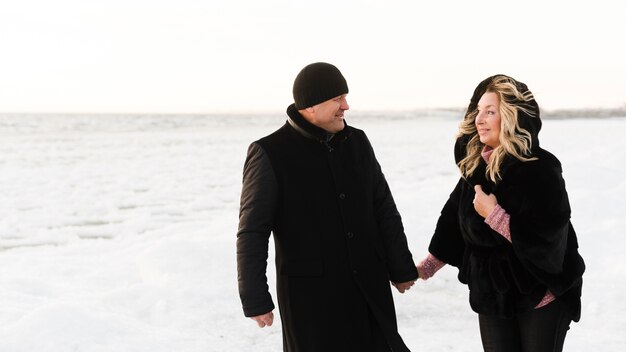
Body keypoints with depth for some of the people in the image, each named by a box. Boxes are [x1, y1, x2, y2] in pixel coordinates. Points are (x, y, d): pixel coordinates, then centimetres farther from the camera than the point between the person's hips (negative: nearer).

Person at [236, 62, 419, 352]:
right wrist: (255, 299, -12)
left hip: (370, 286, 5)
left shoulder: (358, 142, 6)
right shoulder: (271, 153, -10)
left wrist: (401, 268, 15)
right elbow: (252, 232, -10)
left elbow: (384, 210, 13)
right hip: (309, 293, -5)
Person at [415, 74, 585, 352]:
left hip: (541, 296, -5)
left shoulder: (540, 169, -18)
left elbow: (547, 240, -23)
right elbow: (454, 220, 11)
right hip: (491, 294, 5)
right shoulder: (475, 165, 0)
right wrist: (425, 267, 13)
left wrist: (494, 215, -23)